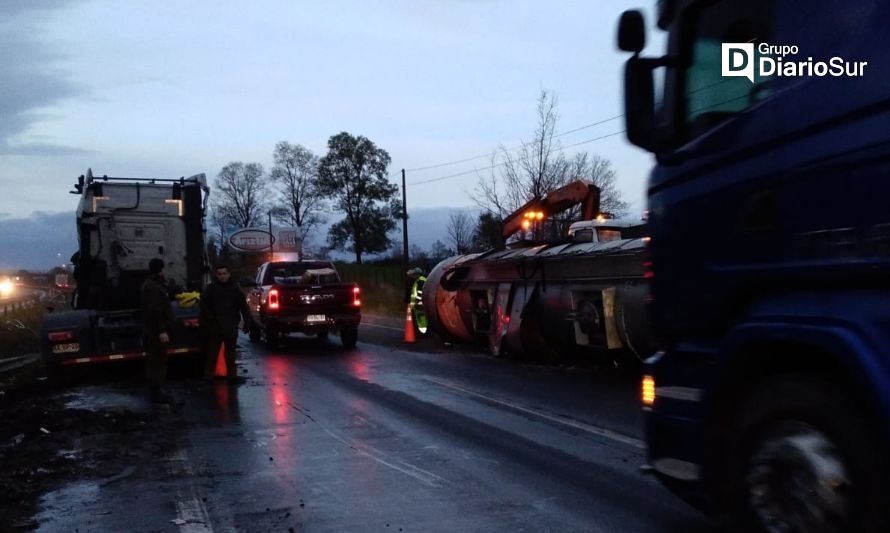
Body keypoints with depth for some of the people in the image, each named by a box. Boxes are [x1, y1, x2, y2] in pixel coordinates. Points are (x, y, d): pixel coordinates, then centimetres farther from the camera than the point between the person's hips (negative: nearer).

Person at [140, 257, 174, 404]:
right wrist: (161, 331, -26)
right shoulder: (152, 287, -17)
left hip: (154, 331, 11)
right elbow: (154, 311, -24)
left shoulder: (153, 284, 18)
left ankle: (157, 391, 21)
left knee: (156, 361, 14)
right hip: (156, 332, -11)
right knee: (157, 362, -8)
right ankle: (156, 393, -5)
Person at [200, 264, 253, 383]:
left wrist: (247, 322, 0)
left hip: (231, 326, 3)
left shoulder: (235, 288, 5)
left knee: (230, 352, 13)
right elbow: (204, 306, 0)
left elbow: (244, 306, 5)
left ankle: (232, 374, 20)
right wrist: (208, 321, -8)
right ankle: (208, 376, 2)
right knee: (212, 352, -2)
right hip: (215, 326, -3)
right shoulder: (211, 289, 0)